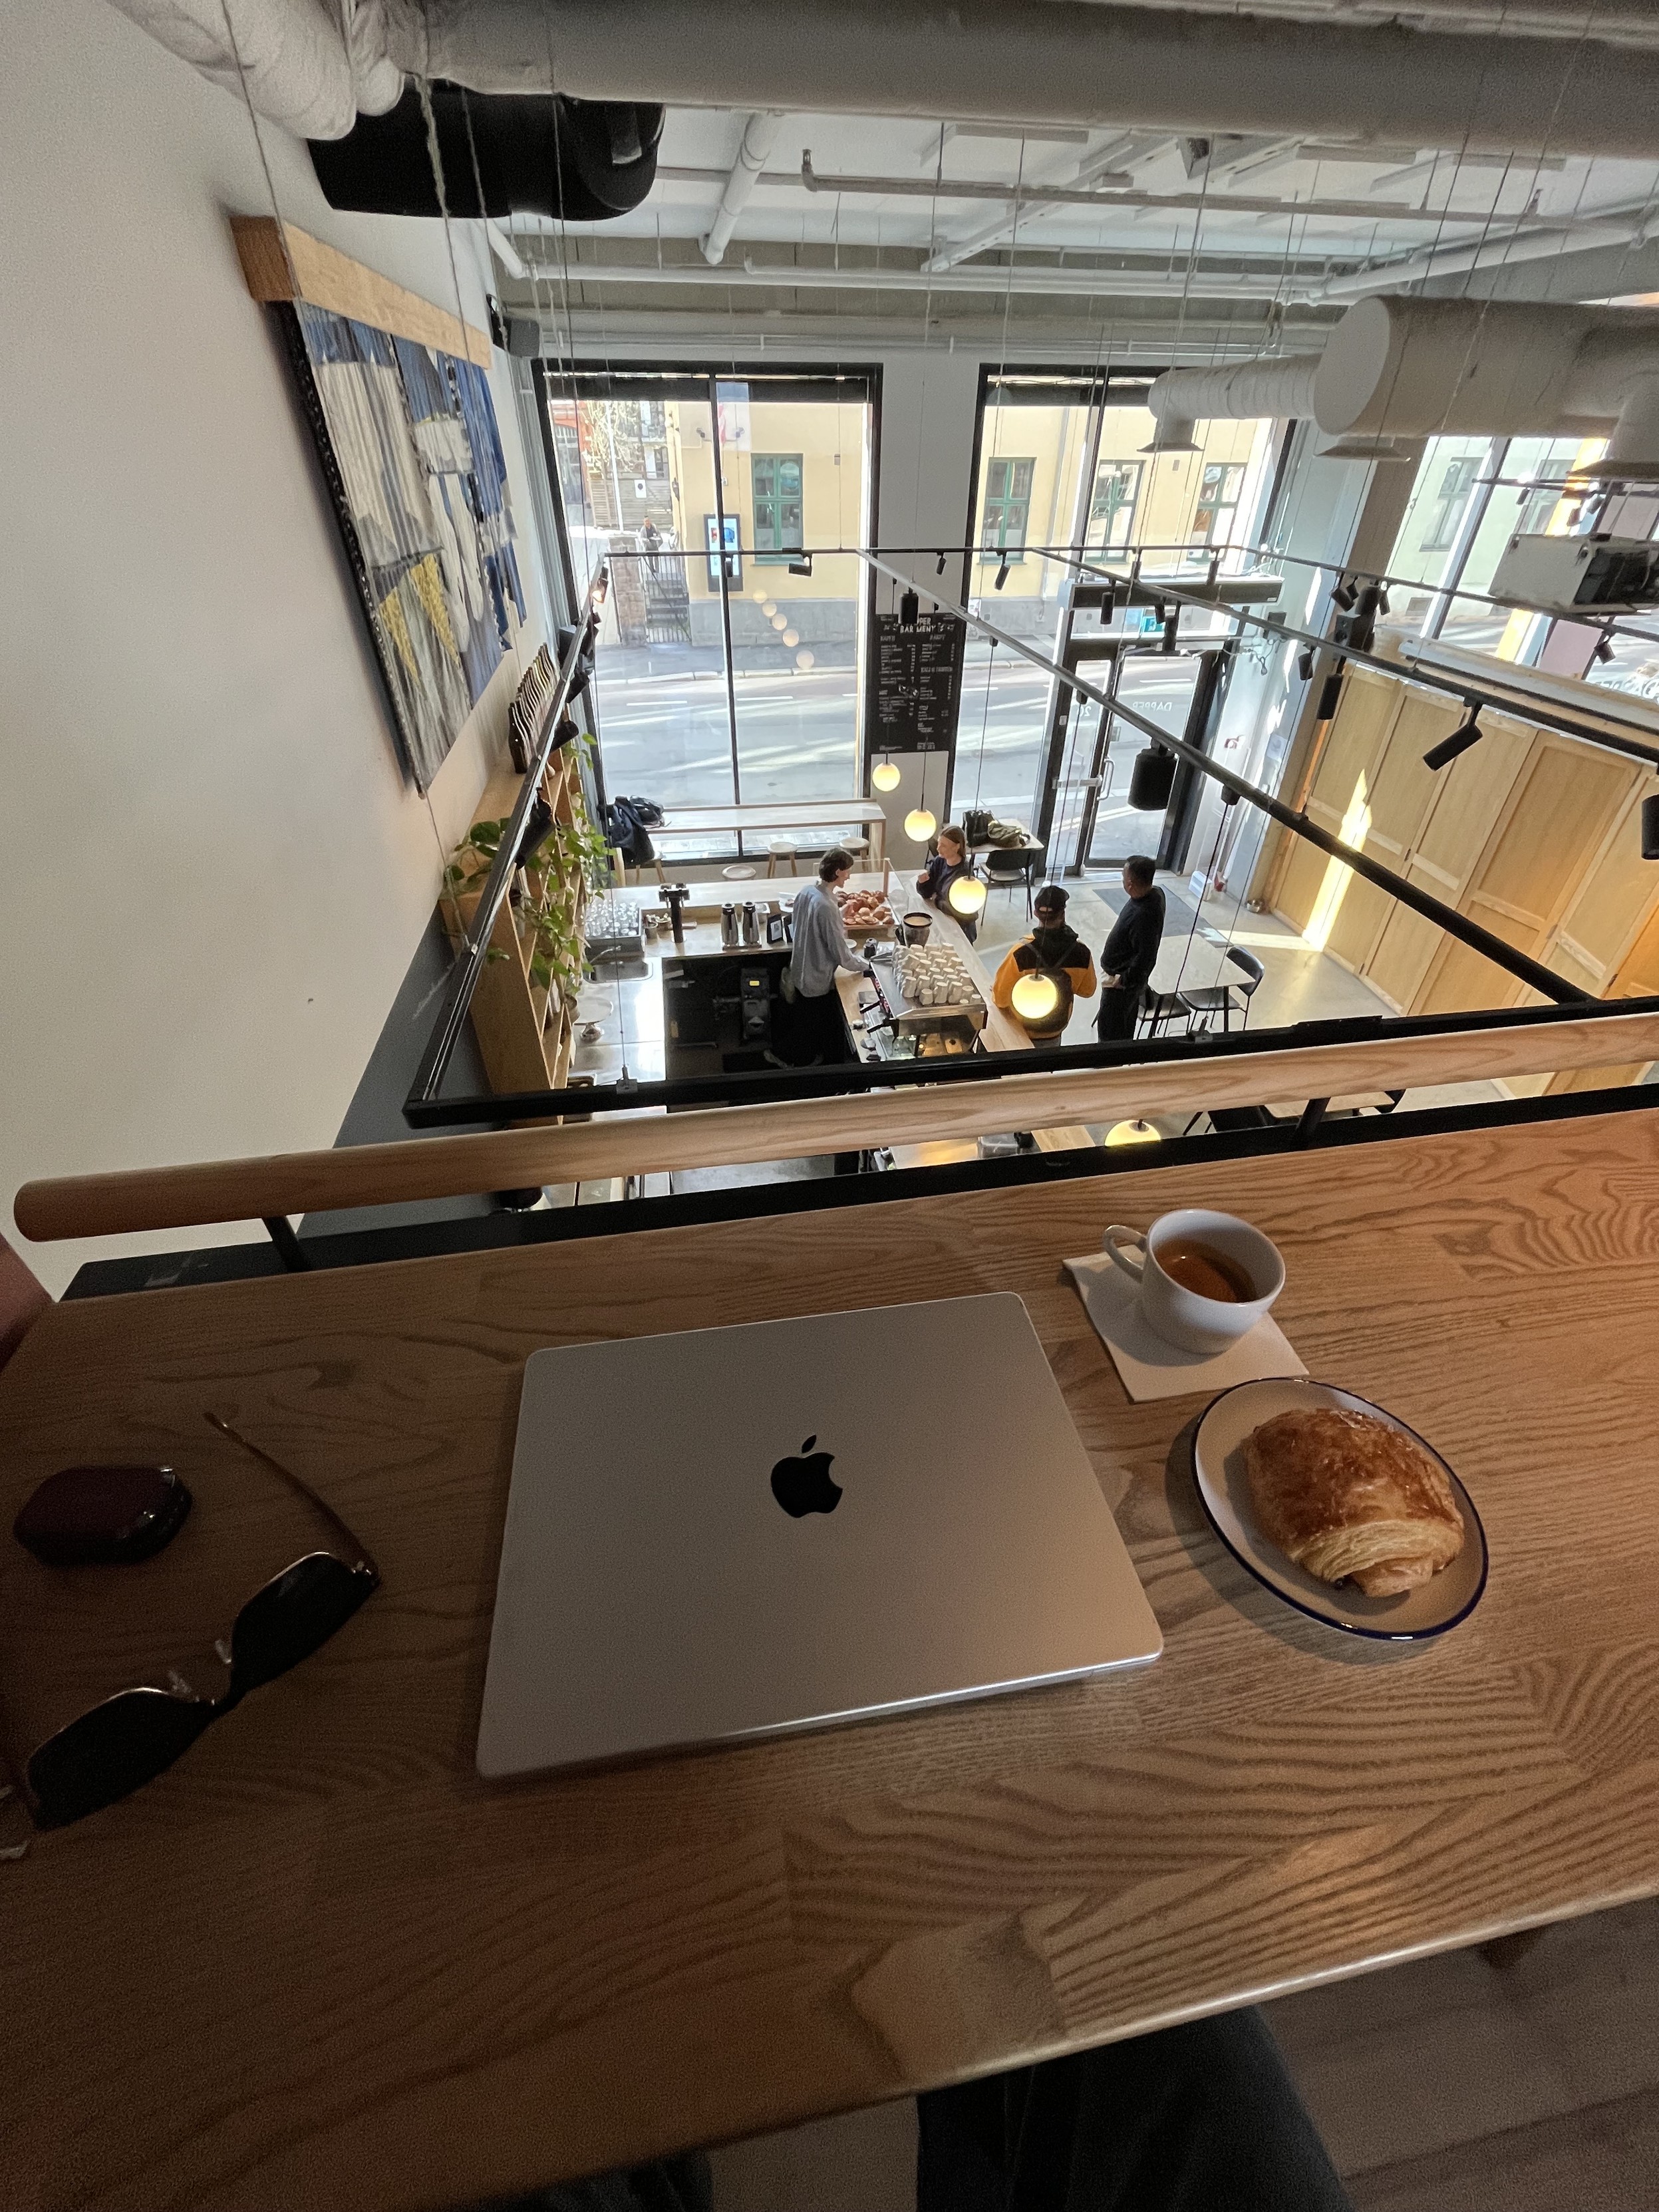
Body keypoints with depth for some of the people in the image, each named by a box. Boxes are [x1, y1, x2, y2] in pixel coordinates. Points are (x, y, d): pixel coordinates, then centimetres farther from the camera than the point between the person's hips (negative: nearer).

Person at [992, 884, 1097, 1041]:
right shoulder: (1081, 952, -21)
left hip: (1021, 1030, -3)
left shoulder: (1022, 952, -32)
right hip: (1055, 1032, 3)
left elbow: (1001, 998, -21)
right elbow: (1087, 991, -4)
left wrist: (995, 993, 1)